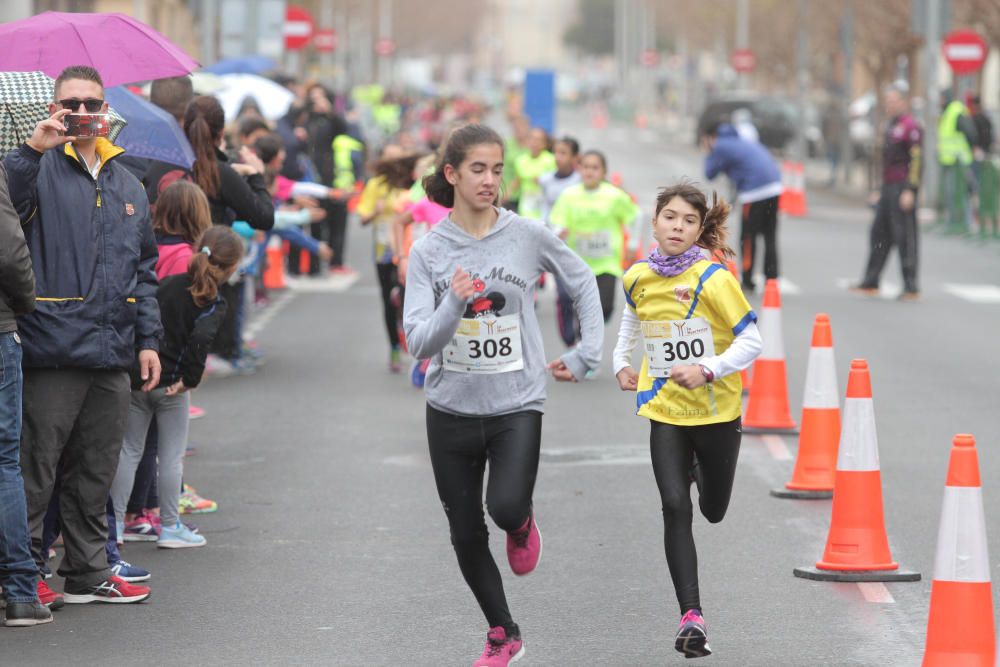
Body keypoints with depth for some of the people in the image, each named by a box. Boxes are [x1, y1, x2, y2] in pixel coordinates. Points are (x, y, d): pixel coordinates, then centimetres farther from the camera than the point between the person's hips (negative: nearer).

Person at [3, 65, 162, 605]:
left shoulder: (126, 185, 17)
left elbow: (143, 270, 20)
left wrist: (147, 339, 14)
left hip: (112, 358, 6)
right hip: (52, 354, -6)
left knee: (96, 472, 12)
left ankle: (88, 572, 21)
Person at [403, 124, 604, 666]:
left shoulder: (528, 236, -5)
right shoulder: (428, 251, -5)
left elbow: (582, 282, 12)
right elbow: (418, 341, -10)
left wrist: (585, 354, 7)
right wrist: (454, 303, -26)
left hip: (516, 404, -2)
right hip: (451, 408, 2)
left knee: (506, 507, -24)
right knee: (466, 533, 7)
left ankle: (523, 524, 14)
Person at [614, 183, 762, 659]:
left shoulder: (713, 279, -17)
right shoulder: (637, 278, -3)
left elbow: (750, 341, -15)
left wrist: (709, 369, -28)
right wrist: (622, 363, 9)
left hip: (717, 410, -2)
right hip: (665, 409, 2)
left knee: (713, 512, 15)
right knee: (675, 508, -13)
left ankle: (703, 471, 53)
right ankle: (691, 616, -11)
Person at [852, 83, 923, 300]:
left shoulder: (910, 126, -10)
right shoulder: (891, 126, 19)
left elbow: (916, 160, -16)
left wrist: (910, 190, -21)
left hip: (902, 189, -10)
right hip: (888, 188, 10)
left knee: (904, 236, -7)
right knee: (879, 233, 10)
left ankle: (911, 287, -4)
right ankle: (871, 282, 16)